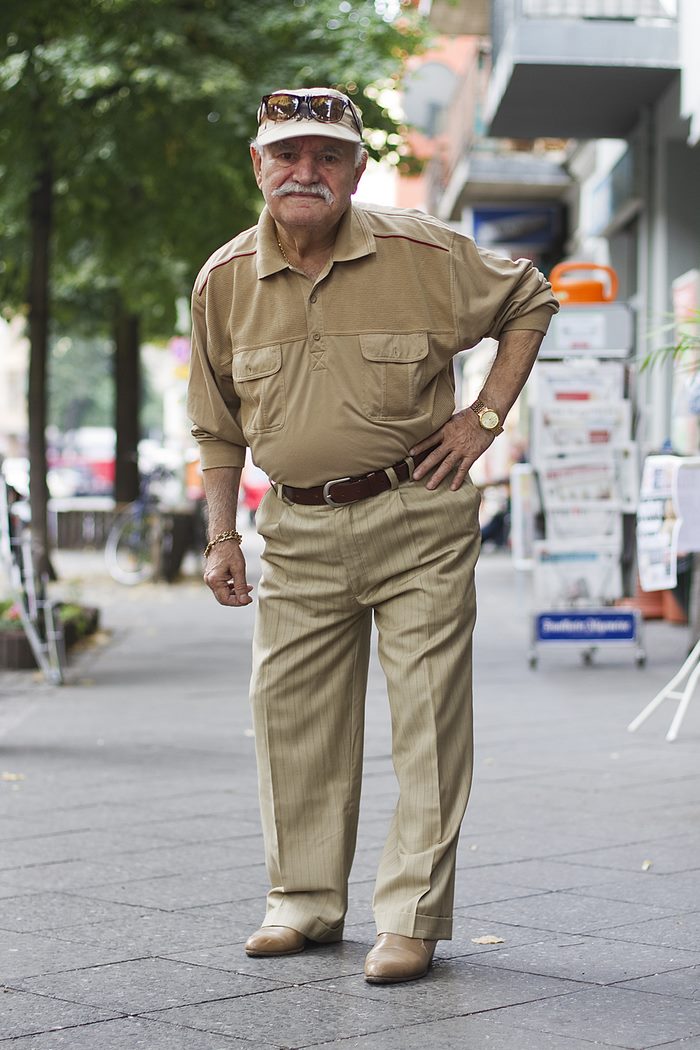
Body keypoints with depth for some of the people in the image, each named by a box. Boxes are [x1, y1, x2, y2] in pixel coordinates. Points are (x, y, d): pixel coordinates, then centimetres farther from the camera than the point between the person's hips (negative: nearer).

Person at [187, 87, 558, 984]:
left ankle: (410, 916, 4)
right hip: (297, 530, 3)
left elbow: (528, 303, 8)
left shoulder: (425, 254, -8)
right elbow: (218, 423, 12)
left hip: (418, 516, -3)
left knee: (428, 718, -4)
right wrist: (221, 536, 7)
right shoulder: (224, 281, 1)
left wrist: (486, 417, -1)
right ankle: (305, 900, 23)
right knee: (292, 717, 8)